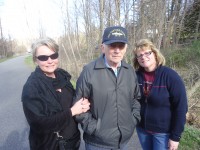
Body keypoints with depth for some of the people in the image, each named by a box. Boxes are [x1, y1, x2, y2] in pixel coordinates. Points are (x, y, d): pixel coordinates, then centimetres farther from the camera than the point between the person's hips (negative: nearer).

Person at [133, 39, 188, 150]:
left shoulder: (171, 76, -17)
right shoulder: (137, 76, -6)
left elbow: (181, 108, -14)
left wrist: (175, 136, -12)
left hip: (164, 132, -3)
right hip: (142, 128, 4)